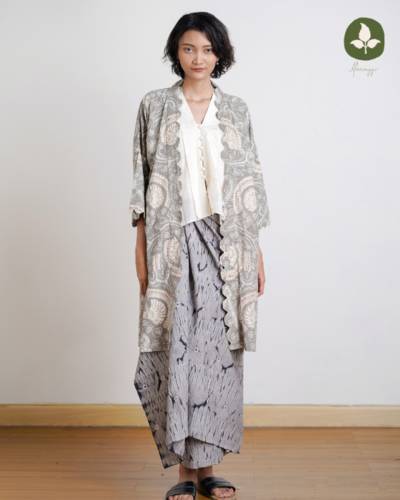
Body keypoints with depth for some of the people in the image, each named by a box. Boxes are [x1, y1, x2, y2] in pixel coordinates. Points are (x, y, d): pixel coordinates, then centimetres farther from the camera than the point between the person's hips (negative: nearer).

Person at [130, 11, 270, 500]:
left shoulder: (236, 110, 11)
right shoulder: (155, 106, 7)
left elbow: (251, 182, 10)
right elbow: (142, 181, 5)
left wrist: (257, 251, 5)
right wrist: (141, 249, -2)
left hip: (225, 244, 2)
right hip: (173, 243, -1)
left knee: (219, 349, 2)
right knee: (176, 349, -3)